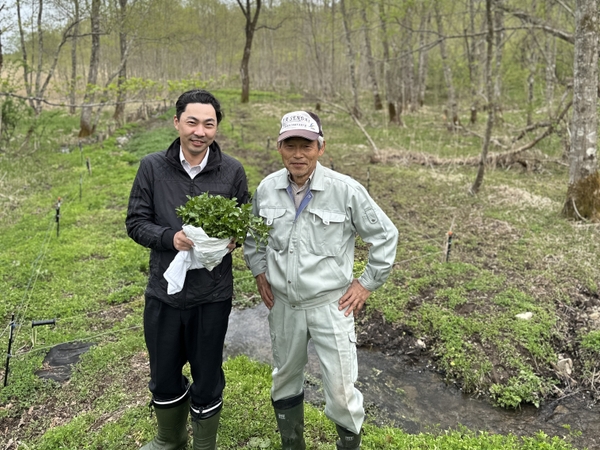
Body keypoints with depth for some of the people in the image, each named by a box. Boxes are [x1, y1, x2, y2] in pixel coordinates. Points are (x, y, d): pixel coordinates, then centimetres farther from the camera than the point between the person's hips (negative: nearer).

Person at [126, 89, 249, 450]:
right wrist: (170, 237, -20)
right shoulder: (153, 167, -4)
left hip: (213, 295, -1)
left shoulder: (232, 171, -5)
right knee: (164, 377, 19)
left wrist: (232, 239, -18)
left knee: (207, 379, 14)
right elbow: (136, 222, -1)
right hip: (164, 291, 2)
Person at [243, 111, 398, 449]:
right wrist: (259, 271, 7)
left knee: (341, 389, 2)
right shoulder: (267, 189, -4)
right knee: (286, 378, 21)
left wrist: (368, 283, -5)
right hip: (283, 304, 4)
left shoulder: (347, 190, -16)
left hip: (331, 304, -4)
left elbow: (386, 236, -5)